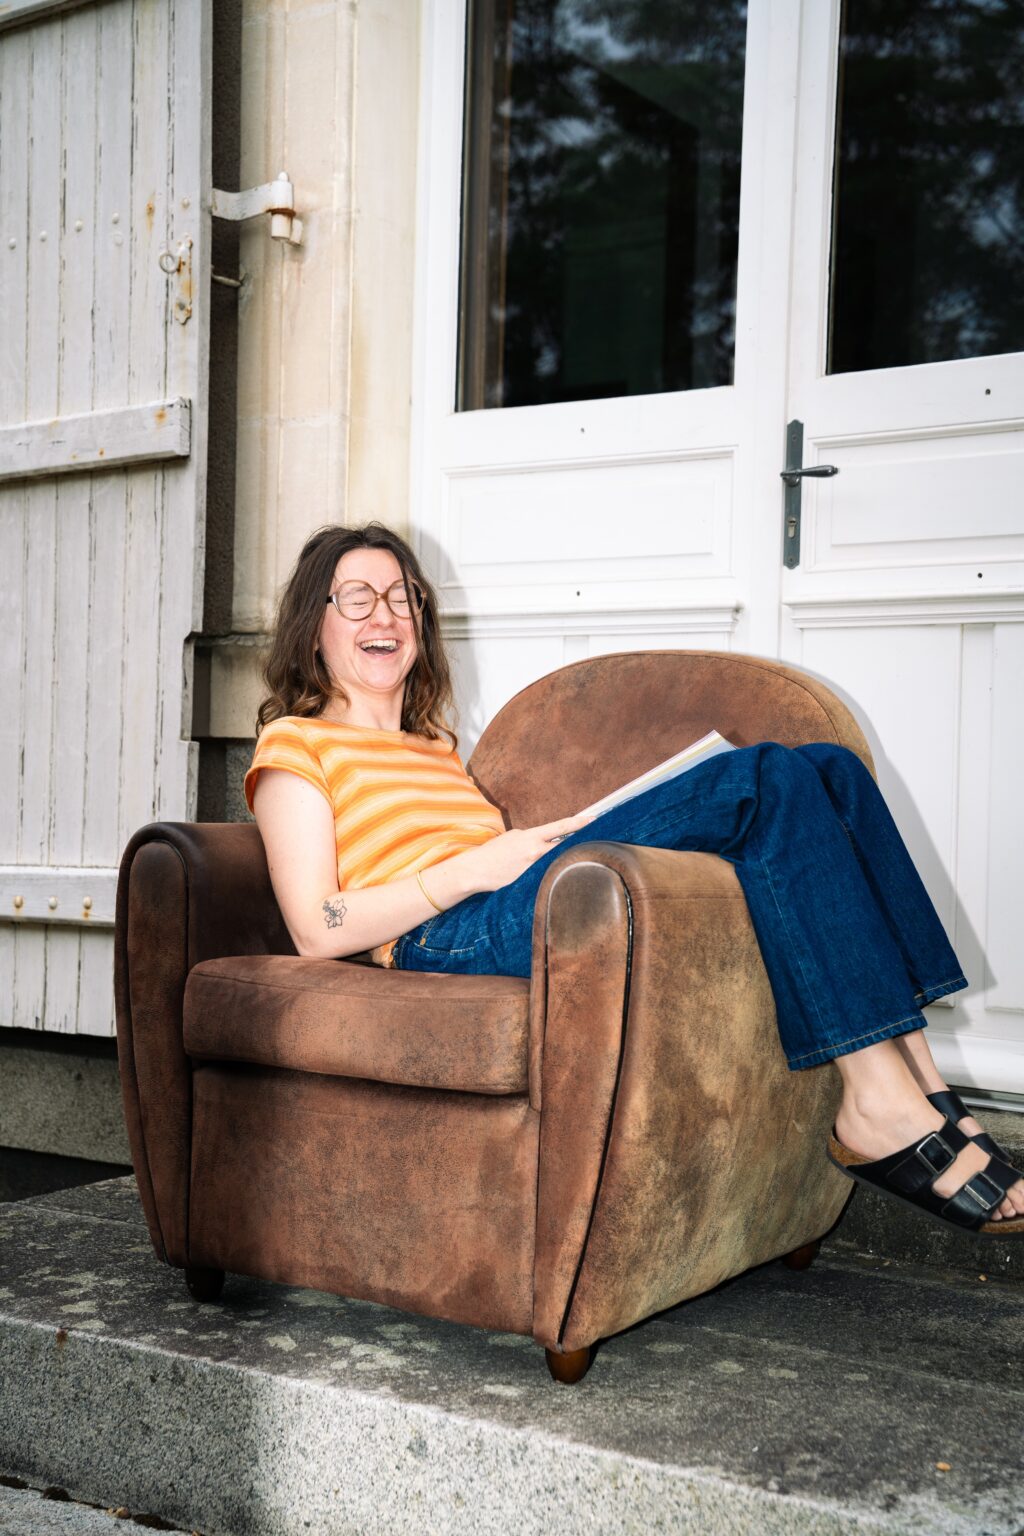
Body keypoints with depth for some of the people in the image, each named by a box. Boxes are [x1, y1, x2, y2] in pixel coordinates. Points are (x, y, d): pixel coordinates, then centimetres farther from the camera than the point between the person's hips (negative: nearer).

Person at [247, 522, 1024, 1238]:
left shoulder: (434, 749, 36)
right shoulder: (296, 745, 13)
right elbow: (319, 930, -2)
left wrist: (557, 837, 6)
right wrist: (477, 866, -10)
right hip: (449, 941, -7)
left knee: (830, 769, -11)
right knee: (765, 780, -23)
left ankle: (917, 1081, -21)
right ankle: (883, 1111, -28)